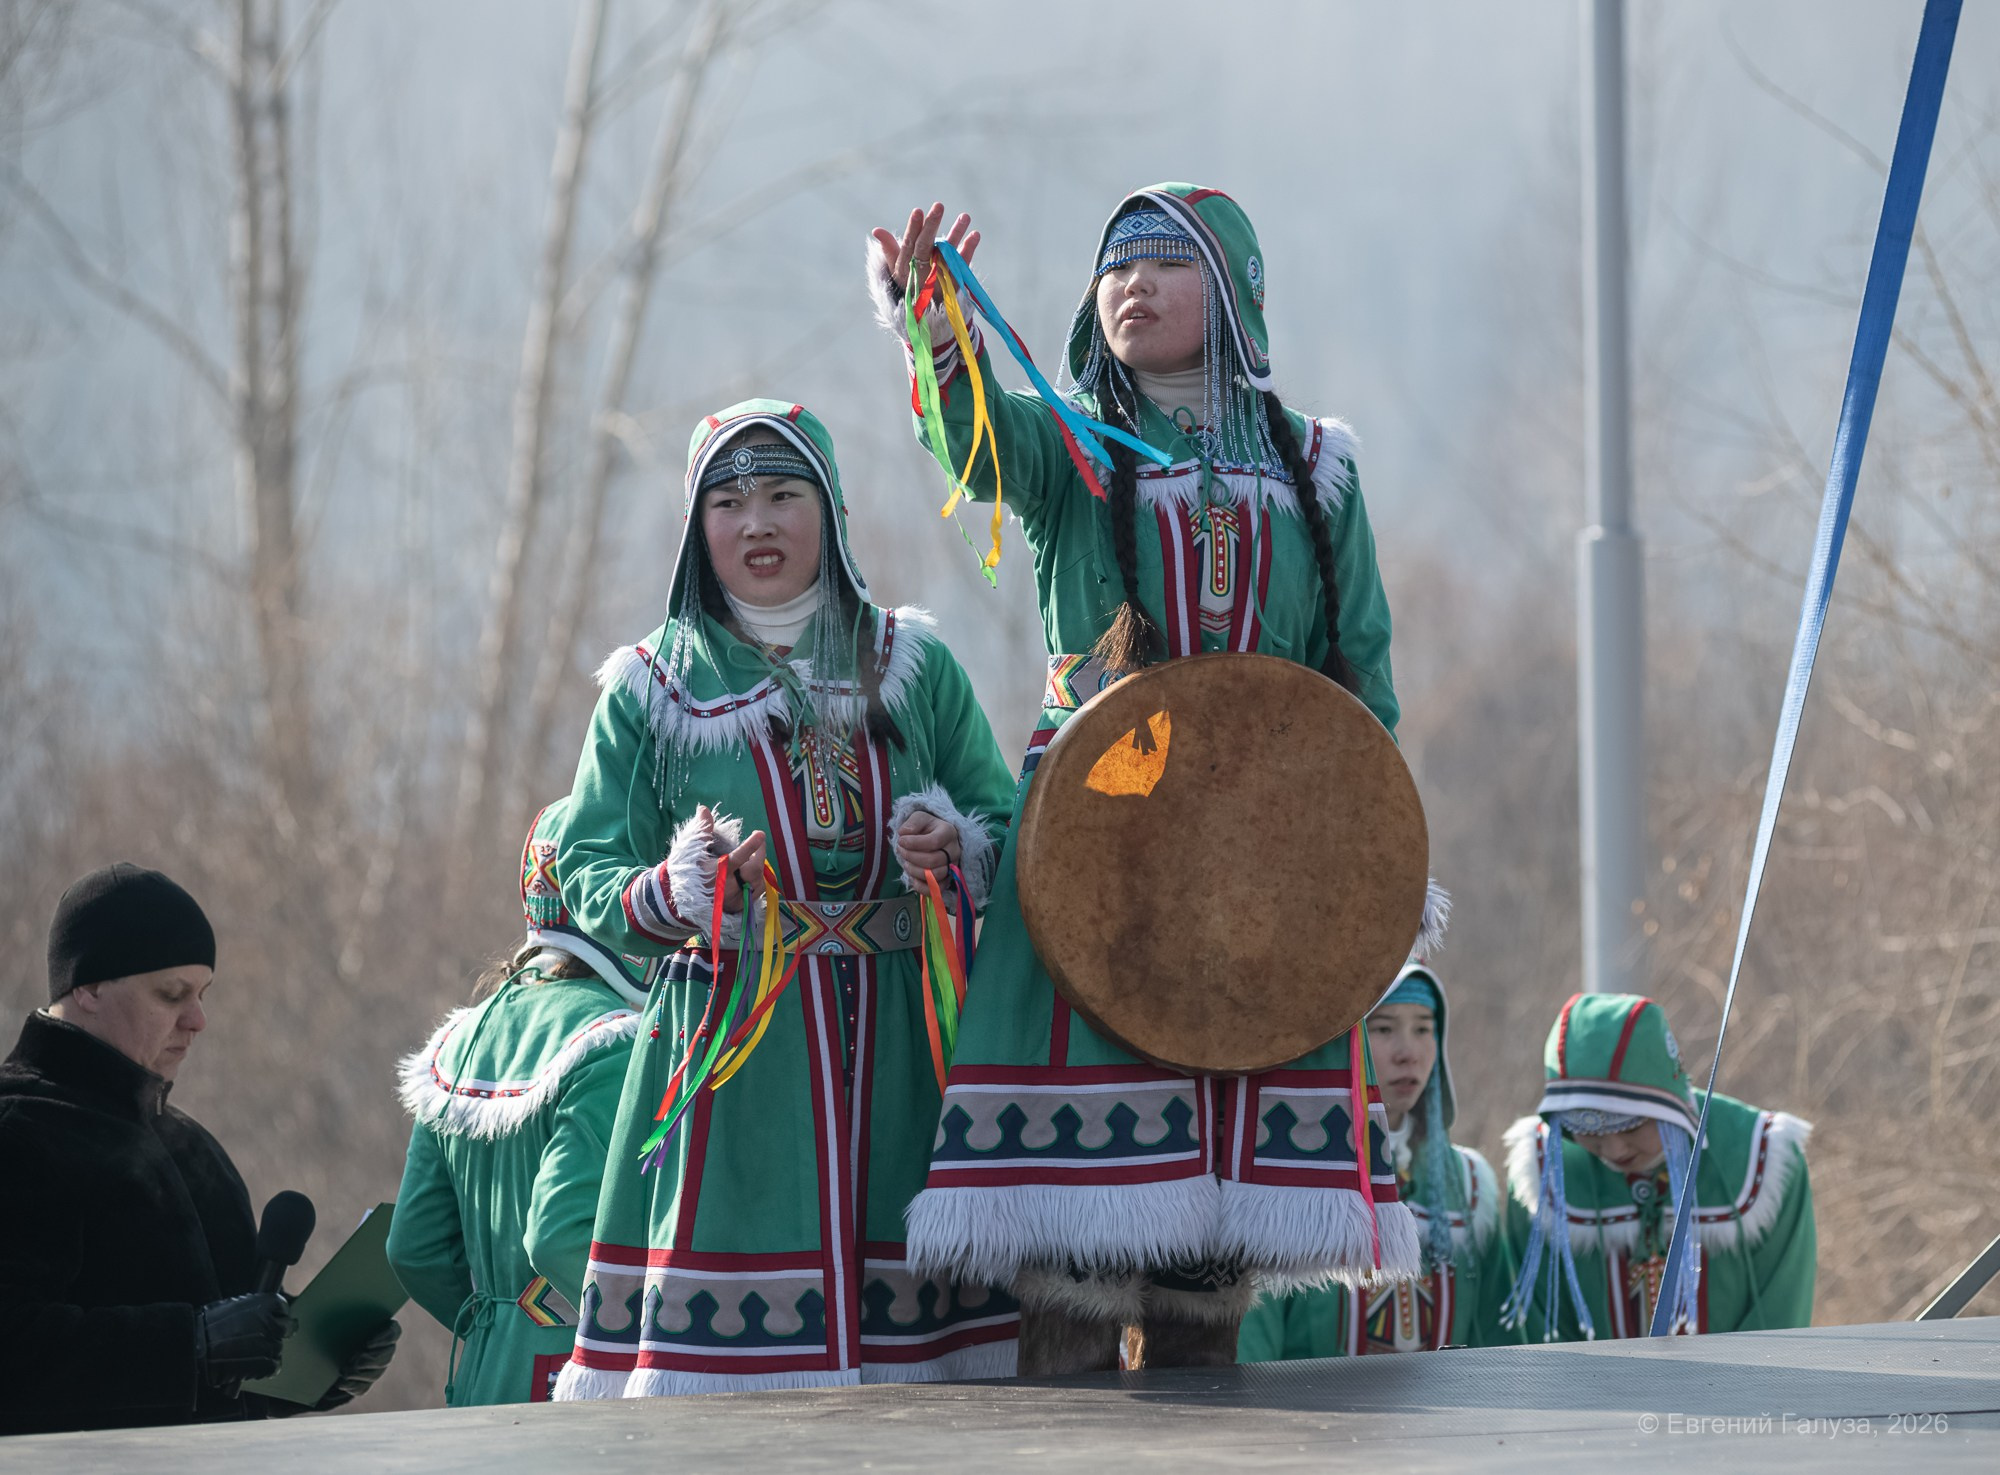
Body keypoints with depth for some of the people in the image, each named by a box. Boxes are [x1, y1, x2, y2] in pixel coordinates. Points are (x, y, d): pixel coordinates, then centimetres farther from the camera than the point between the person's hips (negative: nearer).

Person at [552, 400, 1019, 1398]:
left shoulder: (913, 666, 11)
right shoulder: (651, 689, 7)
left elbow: (1011, 833, 14)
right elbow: (587, 878, 4)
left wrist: (956, 851, -9)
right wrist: (672, 893, -17)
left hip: (899, 1051, 1)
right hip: (732, 1049, -1)